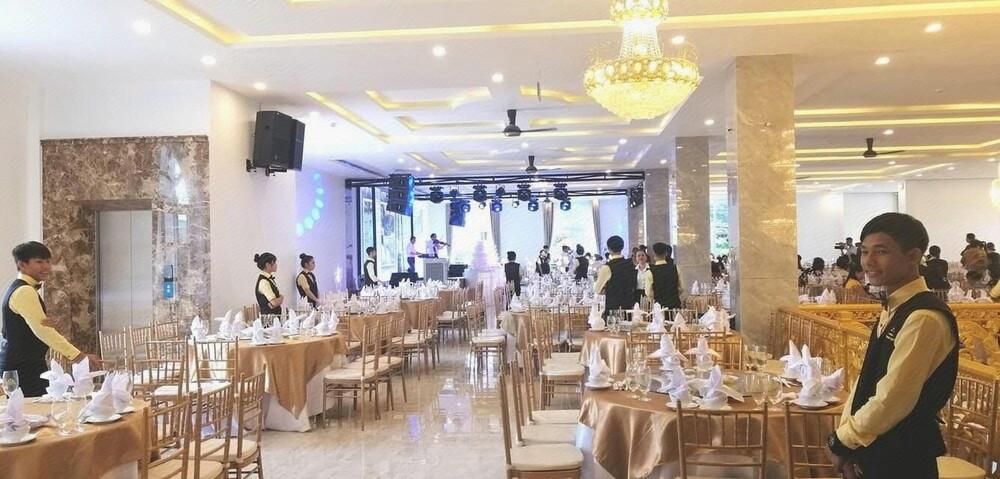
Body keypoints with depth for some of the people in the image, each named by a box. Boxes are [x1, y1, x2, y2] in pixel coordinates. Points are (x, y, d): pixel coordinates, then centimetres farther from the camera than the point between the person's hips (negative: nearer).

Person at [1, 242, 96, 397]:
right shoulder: (25, 292, -16)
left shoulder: (19, 289, 16)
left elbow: (39, 325, 9)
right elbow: (42, 330, -25)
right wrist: (79, 356, -31)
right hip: (23, 369, -10)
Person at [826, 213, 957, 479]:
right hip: (876, 450, 8)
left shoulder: (924, 318, -22)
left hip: (901, 457, -8)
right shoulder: (892, 309, 7)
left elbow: (892, 399, -24)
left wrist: (841, 441, -12)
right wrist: (846, 433, -1)